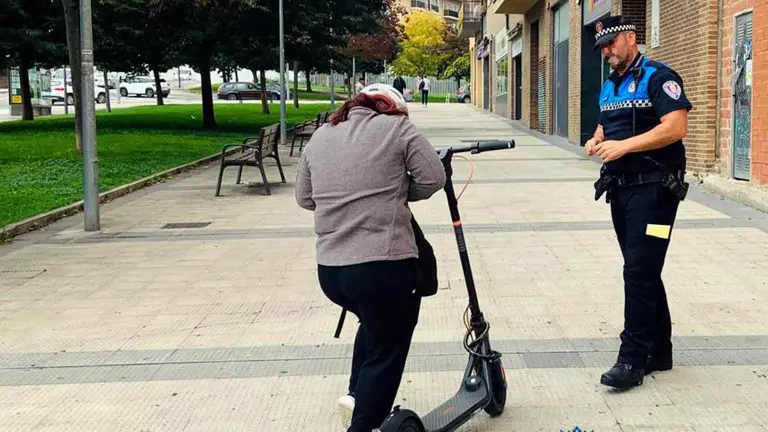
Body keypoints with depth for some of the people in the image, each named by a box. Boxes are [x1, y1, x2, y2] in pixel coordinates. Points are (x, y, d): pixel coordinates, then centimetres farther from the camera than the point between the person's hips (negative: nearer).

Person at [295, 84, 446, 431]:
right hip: (385, 266, -6)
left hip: (329, 270, 6)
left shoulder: (319, 137, 14)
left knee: (376, 322, 32)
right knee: (387, 352, 9)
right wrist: (396, 194, 12)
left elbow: (304, 198, 16)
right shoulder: (395, 126, 0)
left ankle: (355, 396, 30)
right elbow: (433, 179, -4)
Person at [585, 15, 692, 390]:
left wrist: (624, 145, -22)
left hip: (653, 188, -8)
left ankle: (633, 359, -6)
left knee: (640, 271, -10)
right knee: (642, 271, 13)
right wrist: (596, 141, 5)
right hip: (620, 188, 9)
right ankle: (658, 351, 22)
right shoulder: (609, 87, 17)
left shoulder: (658, 77, -9)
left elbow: (676, 127, -19)